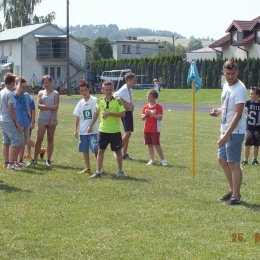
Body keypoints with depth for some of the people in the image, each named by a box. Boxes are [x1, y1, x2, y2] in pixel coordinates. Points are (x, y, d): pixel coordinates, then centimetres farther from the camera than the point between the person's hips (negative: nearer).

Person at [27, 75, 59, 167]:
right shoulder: (41, 93, 8)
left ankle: (48, 160, 9)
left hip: (52, 119, -1)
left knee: (50, 139, 4)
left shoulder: (55, 93, 3)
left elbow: (56, 107, -5)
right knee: (39, 139, -2)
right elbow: (39, 105, -5)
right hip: (42, 118, 1)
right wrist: (51, 107, -13)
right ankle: (34, 159, 5)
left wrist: (52, 120, -13)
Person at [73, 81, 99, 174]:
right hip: (83, 131, 6)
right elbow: (77, 117, 12)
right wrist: (75, 129, 6)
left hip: (93, 130, -6)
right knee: (84, 150, 8)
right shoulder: (80, 103, 9)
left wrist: (91, 126, -15)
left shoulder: (94, 100, -6)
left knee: (95, 149, -7)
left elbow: (96, 114, -10)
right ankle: (87, 168, 16)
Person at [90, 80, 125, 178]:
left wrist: (110, 113, -23)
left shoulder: (117, 100, -10)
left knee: (118, 151, 8)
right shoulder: (100, 101, 2)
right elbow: (97, 112, 18)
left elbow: (123, 114, -16)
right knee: (100, 151, 2)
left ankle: (120, 170, 21)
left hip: (115, 131, -3)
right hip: (103, 130, 3)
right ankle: (98, 172, 5)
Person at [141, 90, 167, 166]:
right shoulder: (146, 107, 9)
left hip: (155, 130, -5)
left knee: (156, 145, -8)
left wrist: (151, 113, -22)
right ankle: (151, 160, 12)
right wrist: (146, 115, -13)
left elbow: (160, 117, -16)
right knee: (149, 144, 6)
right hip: (147, 129, 5)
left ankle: (163, 160, 1)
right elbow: (143, 118, 8)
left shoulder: (158, 107, -7)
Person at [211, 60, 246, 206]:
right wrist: (219, 111, 3)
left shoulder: (239, 89, -19)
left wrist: (227, 135, -26)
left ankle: (236, 197, 0)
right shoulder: (226, 86, 9)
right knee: (223, 160, 18)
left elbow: (238, 114, -24)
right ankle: (233, 190, 30)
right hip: (226, 130, 10)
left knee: (233, 163, -6)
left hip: (235, 132, -10)